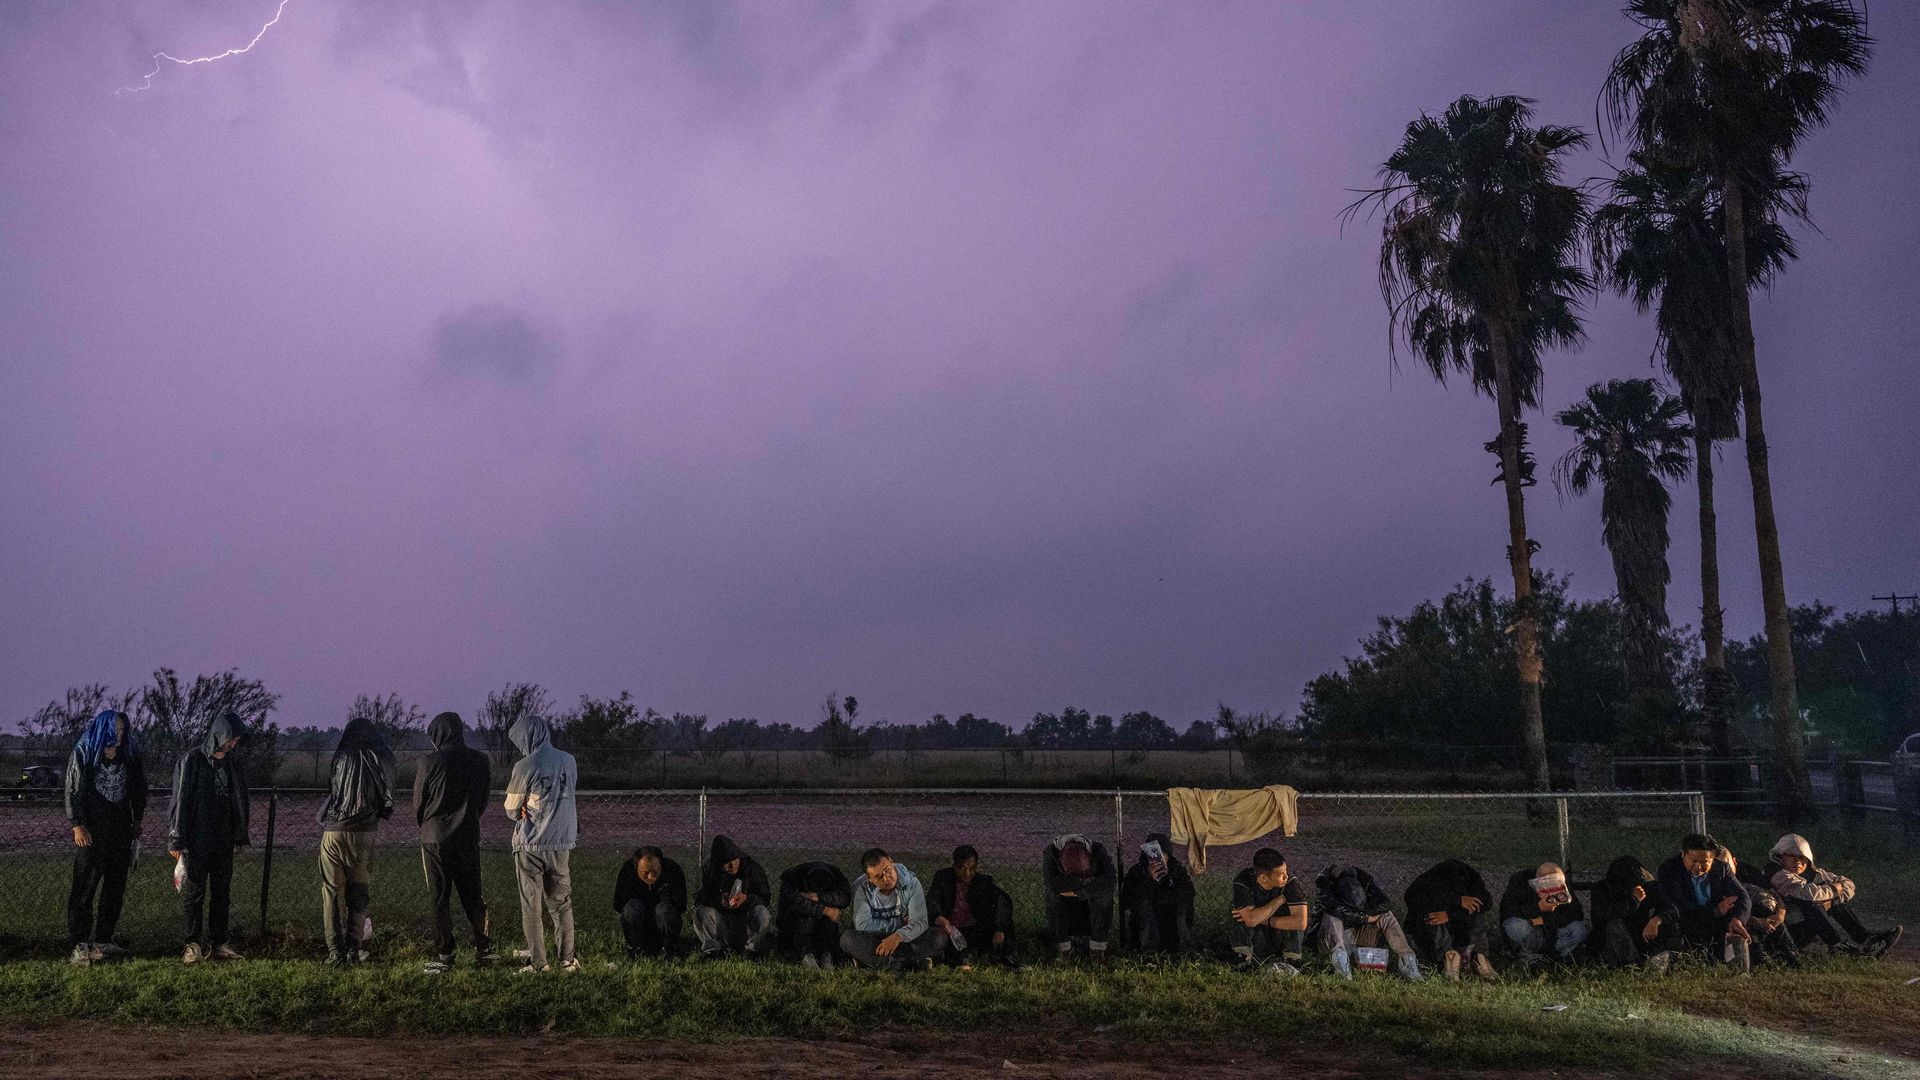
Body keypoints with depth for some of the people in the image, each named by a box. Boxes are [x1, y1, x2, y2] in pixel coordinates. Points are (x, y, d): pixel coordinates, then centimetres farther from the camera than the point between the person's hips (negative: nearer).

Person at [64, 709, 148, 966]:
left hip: (121, 829, 5)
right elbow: (73, 791, -6)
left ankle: (103, 940, 14)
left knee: (115, 887, 6)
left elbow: (138, 789, 16)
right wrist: (77, 825, -12)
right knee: (85, 886, -7)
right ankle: (78, 944, -4)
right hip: (91, 831, -5)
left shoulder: (129, 755, 9)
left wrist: (137, 820, 12)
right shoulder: (83, 755, -3)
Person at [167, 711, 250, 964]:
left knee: (222, 893, 7)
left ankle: (218, 943, 13)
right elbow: (179, 799, -8)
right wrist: (176, 839, -11)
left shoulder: (234, 764, 9)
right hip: (196, 841, -5)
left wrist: (241, 835, 15)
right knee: (194, 893, -1)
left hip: (224, 841, 5)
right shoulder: (192, 760, -7)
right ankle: (194, 945, 5)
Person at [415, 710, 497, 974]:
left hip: (435, 839, -3)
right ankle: (484, 949, 14)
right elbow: (483, 801, 7)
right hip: (469, 838, 3)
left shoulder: (429, 763, -11)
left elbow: (418, 804, -1)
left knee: (440, 899, 3)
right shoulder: (481, 761, 0)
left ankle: (443, 956, 6)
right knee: (473, 895, 13)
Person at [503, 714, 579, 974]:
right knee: (561, 904, 14)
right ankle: (567, 959, 15)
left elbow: (511, 810, -5)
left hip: (530, 844, -4)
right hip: (562, 842, 4)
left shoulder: (524, 767, -14)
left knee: (531, 906, 7)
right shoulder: (568, 761, 1)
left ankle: (538, 963, 8)